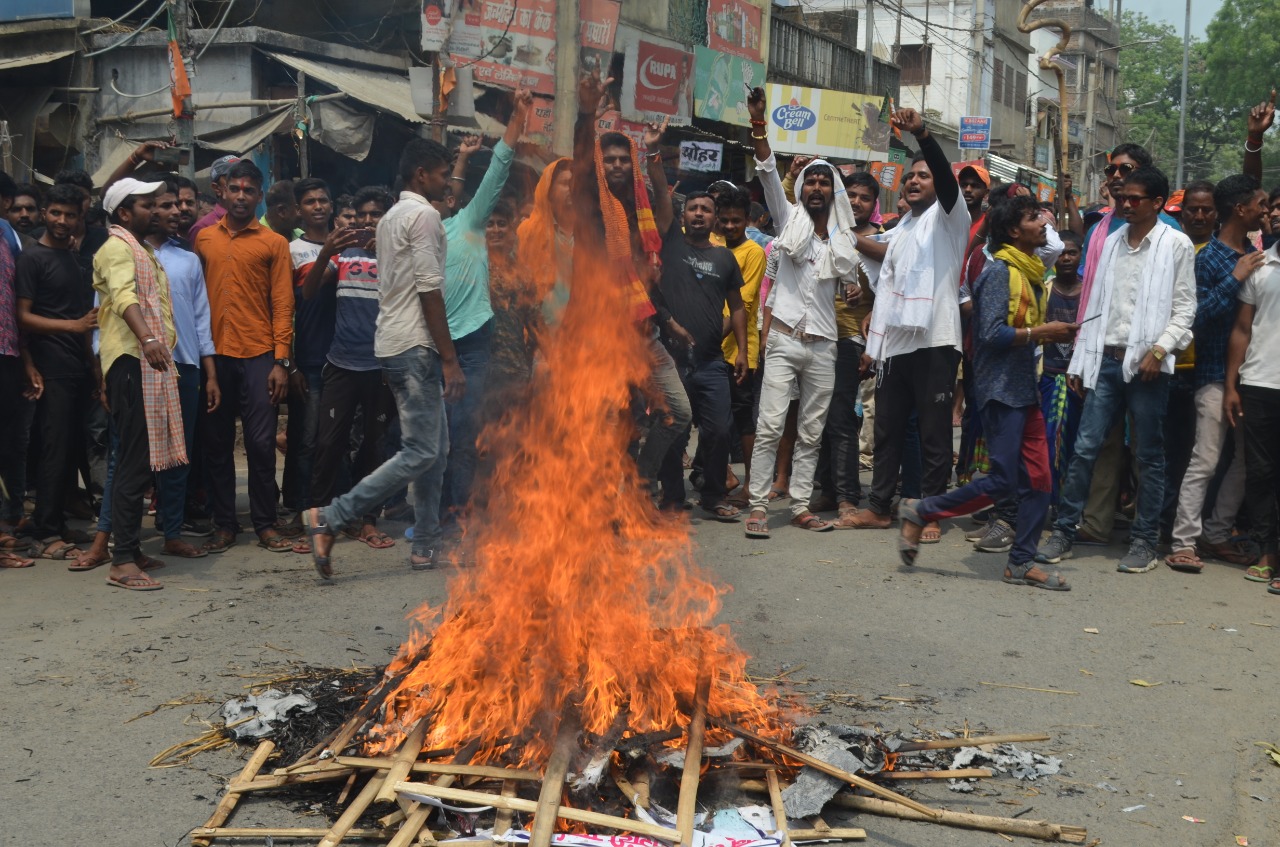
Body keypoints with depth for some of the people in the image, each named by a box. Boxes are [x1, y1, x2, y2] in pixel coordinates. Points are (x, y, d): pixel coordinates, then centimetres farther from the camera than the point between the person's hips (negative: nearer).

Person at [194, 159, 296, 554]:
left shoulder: (274, 243, 5)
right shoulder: (203, 238, 11)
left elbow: (283, 304, 2)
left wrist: (281, 361, -5)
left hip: (258, 356, -2)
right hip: (213, 354, 2)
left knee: (261, 442, -2)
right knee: (217, 443, 6)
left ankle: (265, 524, 9)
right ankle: (223, 524, 15)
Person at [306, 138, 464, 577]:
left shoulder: (390, 217, 20)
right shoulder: (424, 215, -10)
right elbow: (429, 291, -17)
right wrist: (450, 359, -16)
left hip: (393, 342, 10)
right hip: (415, 345, -10)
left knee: (435, 446, 12)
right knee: (420, 452, -10)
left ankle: (427, 545, 14)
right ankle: (330, 519, -12)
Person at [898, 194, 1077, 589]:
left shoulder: (1031, 272, 17)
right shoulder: (1000, 271, -11)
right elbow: (992, 334, -19)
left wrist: (1055, 334, 4)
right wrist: (1042, 331, -16)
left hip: (1025, 388, 9)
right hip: (1000, 389, -9)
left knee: (1038, 479, 5)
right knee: (1004, 480, -9)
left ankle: (1022, 562, 12)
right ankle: (920, 512, 4)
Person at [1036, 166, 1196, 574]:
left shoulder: (1176, 244, 1)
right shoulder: (1112, 242, 14)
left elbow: (1184, 307, -2)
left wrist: (1159, 349, -15)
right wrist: (1080, 360, 11)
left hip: (1147, 363, -4)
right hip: (1105, 358, 4)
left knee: (1149, 456, 4)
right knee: (1085, 448, 0)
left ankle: (1145, 541, 11)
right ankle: (1063, 531, 5)